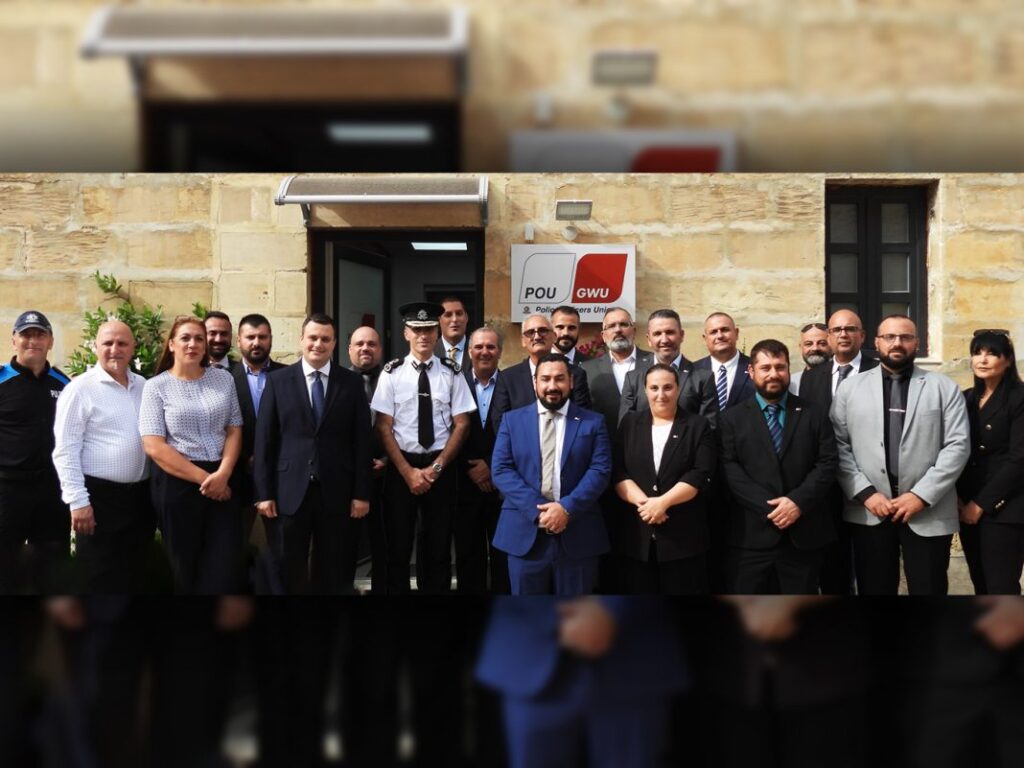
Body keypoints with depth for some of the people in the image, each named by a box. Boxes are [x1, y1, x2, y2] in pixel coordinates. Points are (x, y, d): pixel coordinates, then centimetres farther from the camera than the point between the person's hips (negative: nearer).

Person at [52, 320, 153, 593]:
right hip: (100, 497, -5)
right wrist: (78, 501, -16)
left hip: (141, 495, 5)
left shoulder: (143, 386, 9)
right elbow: (65, 450, -11)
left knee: (135, 576, 15)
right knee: (101, 582, 3)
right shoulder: (80, 388, -8)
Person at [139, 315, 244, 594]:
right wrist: (203, 478, -13)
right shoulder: (156, 386, -2)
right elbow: (154, 446, -9)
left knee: (226, 567, 0)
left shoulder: (224, 379, 8)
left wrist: (222, 474, -10)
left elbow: (234, 430, 8)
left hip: (221, 482, 3)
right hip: (177, 483, -2)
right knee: (185, 568, 8)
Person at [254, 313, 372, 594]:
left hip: (337, 492, 0)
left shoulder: (352, 383, 4)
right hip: (289, 492, 0)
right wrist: (264, 492, -4)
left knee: (334, 577, 10)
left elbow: (361, 441, 2)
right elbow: (264, 440, 1)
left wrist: (362, 493, -3)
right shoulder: (278, 381, 3)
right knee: (288, 576, 9)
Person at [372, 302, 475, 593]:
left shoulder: (452, 373, 0)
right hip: (401, 465, 0)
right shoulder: (392, 373, -2)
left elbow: (462, 425, 0)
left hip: (441, 467, 1)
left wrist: (436, 468, -8)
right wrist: (408, 472, -9)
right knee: (398, 545, 6)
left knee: (439, 545, 8)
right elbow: (384, 427, -3)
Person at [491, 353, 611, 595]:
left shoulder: (593, 422, 6)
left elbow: (600, 470, -3)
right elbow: (501, 470, -1)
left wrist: (567, 508, -16)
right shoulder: (512, 420, 8)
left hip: (577, 535, 0)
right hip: (525, 534, 0)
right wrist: (537, 509, -13)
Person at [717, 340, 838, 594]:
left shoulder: (814, 415, 9)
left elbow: (827, 464, 1)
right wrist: (768, 508, -15)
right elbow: (730, 470, -4)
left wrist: (798, 501, -14)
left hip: (804, 535, 1)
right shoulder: (732, 418, 6)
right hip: (751, 536, -1)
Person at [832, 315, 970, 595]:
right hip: (868, 511, 1)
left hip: (929, 512, -1)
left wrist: (922, 495, -11)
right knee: (874, 590, 9)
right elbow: (839, 446, 2)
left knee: (929, 590, 5)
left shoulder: (944, 388, 5)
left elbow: (958, 446, -3)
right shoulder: (850, 388, 8)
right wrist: (865, 493, -9)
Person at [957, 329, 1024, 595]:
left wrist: (981, 504, -11)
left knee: (1001, 588, -6)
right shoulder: (966, 398, 11)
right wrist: (957, 498, -2)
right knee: (981, 585, 10)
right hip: (967, 507, 6)